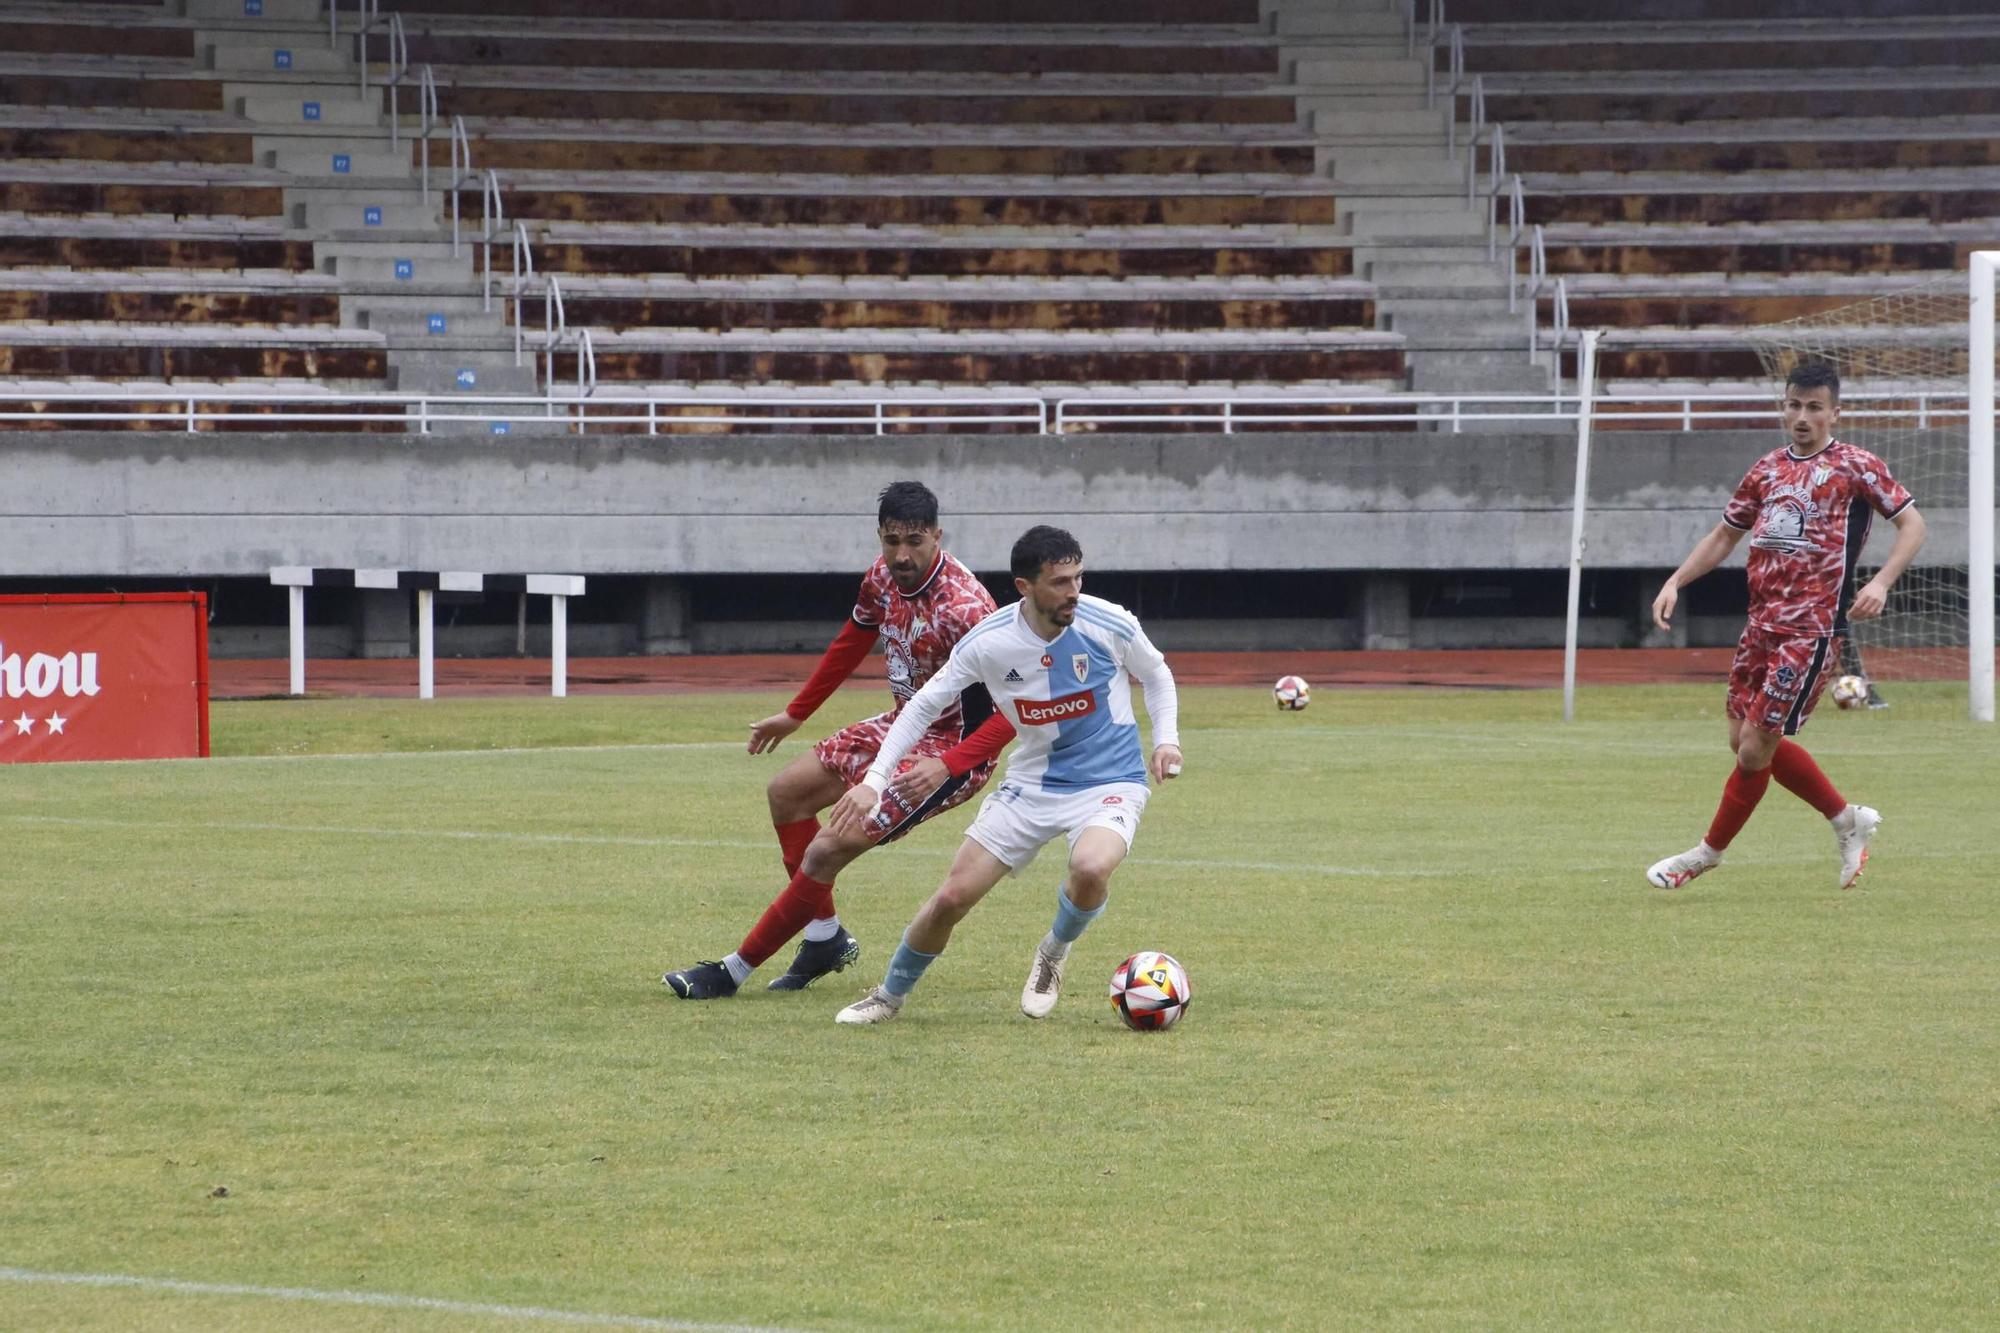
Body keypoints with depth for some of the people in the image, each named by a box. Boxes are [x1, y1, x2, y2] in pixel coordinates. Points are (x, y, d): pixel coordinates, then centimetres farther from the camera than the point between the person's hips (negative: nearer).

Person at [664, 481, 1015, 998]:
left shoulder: (964, 606, -30)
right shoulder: (883, 577, -5)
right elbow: (851, 643, 17)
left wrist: (946, 766, -40)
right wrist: (795, 714, 25)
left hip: (953, 750, -9)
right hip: (904, 724, 9)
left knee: (827, 851, -15)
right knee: (787, 791, 15)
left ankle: (733, 972, -1)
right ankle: (825, 938, 23)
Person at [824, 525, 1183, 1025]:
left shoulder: (1109, 624, -17)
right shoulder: (987, 643, -15)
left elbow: (1156, 675, 5)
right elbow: (924, 705, -2)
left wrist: (1166, 739, -10)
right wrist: (873, 779, -8)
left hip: (1109, 781, -2)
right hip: (1032, 782, 2)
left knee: (1090, 869, -34)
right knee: (952, 896, 0)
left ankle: (1054, 952, 1)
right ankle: (889, 996, 27)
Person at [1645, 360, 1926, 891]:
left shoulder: (1855, 467, -4)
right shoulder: (1768, 470, 13)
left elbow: (1911, 523, -5)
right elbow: (1724, 535, 21)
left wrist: (1881, 582, -20)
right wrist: (1675, 582, 8)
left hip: (1811, 628, -7)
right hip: (1762, 623, 7)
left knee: (1755, 746, -6)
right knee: (1747, 740, 10)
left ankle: (1709, 853, 10)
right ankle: (1848, 820, 24)